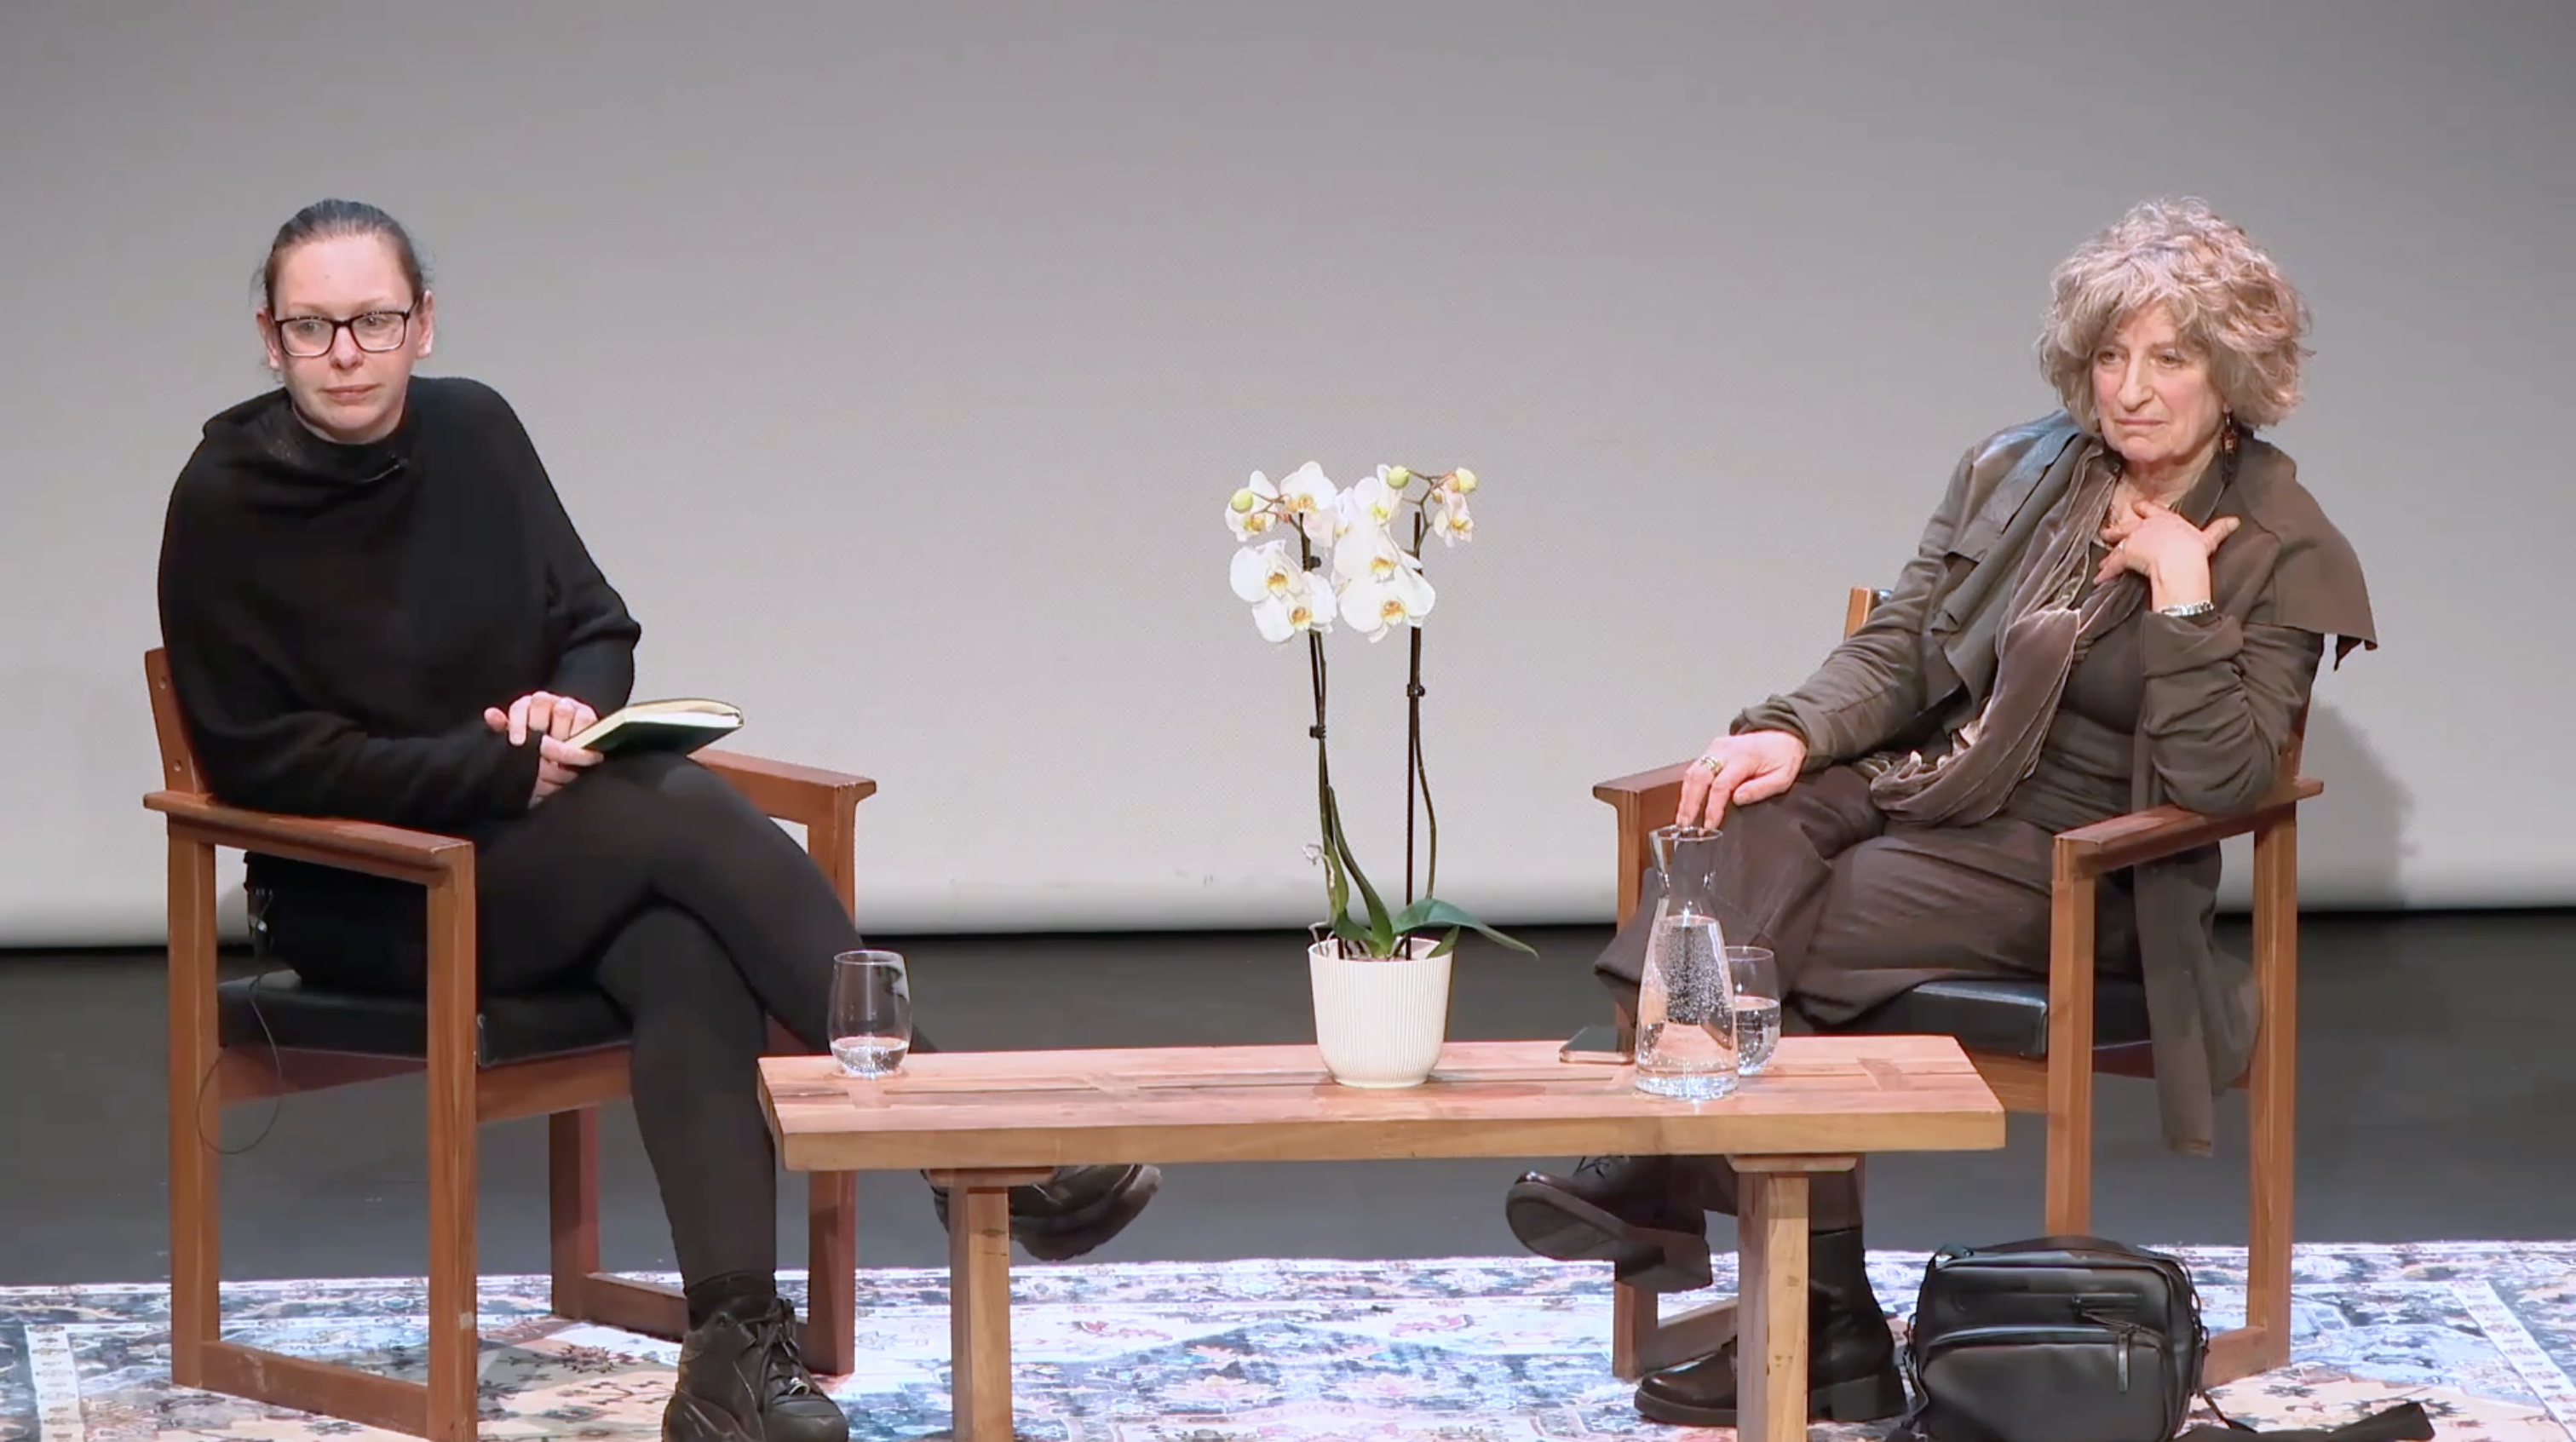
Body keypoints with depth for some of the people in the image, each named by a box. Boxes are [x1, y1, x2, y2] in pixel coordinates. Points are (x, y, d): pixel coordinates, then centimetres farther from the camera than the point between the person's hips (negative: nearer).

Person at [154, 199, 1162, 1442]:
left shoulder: (473, 433, 5)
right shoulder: (226, 503, -9)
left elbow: (597, 626, 13)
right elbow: (261, 760, -11)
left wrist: (573, 702, -12)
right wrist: (502, 770, -19)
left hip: (522, 845, 5)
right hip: (359, 904, -4)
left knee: (688, 951, -31)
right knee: (687, 813, -28)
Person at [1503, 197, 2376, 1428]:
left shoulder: (2285, 554, -5)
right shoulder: (2014, 471, 10)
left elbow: (2220, 780, -13)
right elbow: (1895, 650, 9)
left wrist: (2179, 589, -19)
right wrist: (1795, 734, -10)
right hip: (1924, 781, 5)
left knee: (1774, 940, -28)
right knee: (1742, 829, -30)